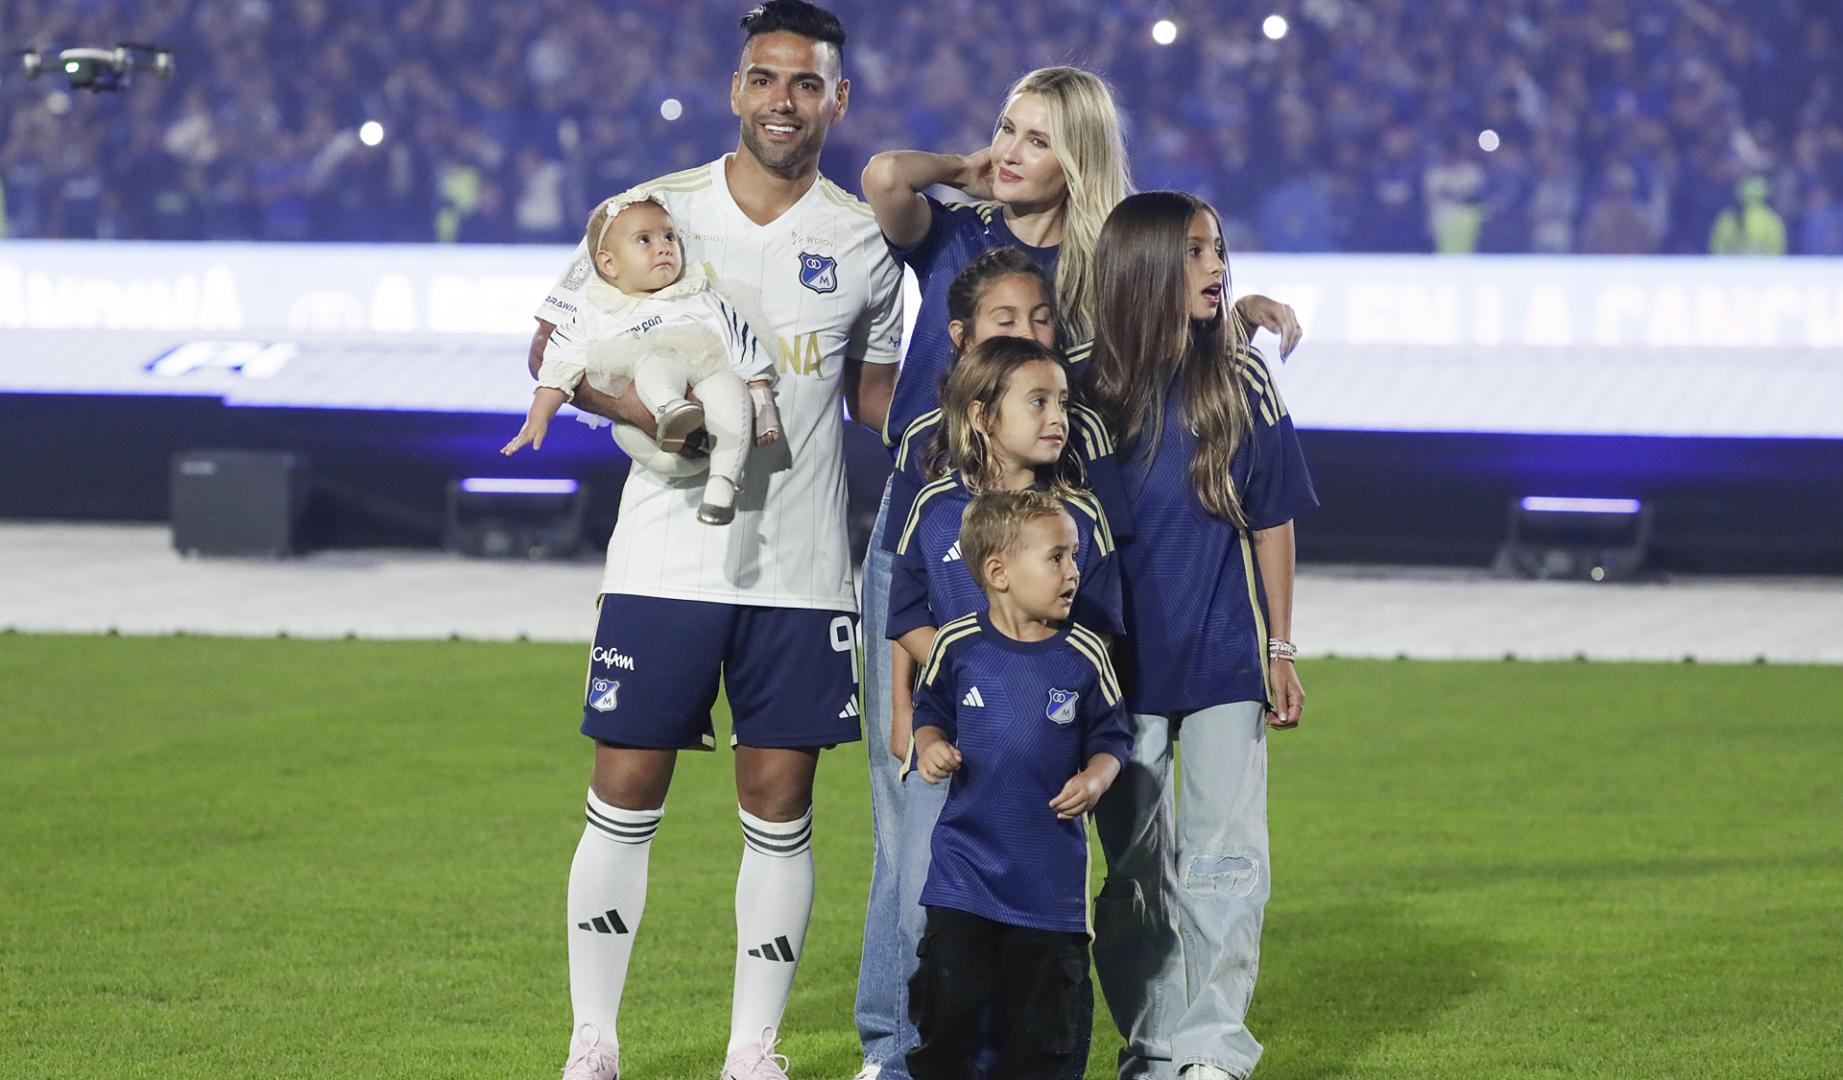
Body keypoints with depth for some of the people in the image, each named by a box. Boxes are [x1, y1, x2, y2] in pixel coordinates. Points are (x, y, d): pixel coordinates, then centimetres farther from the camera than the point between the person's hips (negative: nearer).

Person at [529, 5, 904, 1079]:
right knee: (625, 798, 1)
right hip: (666, 557, -1)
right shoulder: (654, 213, 0)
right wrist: (645, 410, -12)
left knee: (780, 809, 3)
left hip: (803, 571, 1)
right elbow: (554, 345, 6)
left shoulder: (865, 241, 5)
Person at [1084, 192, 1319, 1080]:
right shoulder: (1092, 389, -3)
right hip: (1123, 663, 0)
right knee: (1134, 865, 6)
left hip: (1224, 656, 0)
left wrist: (1281, 651, 3)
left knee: (1223, 858, 0)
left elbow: (1273, 523, 4)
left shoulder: (1242, 381, -1)